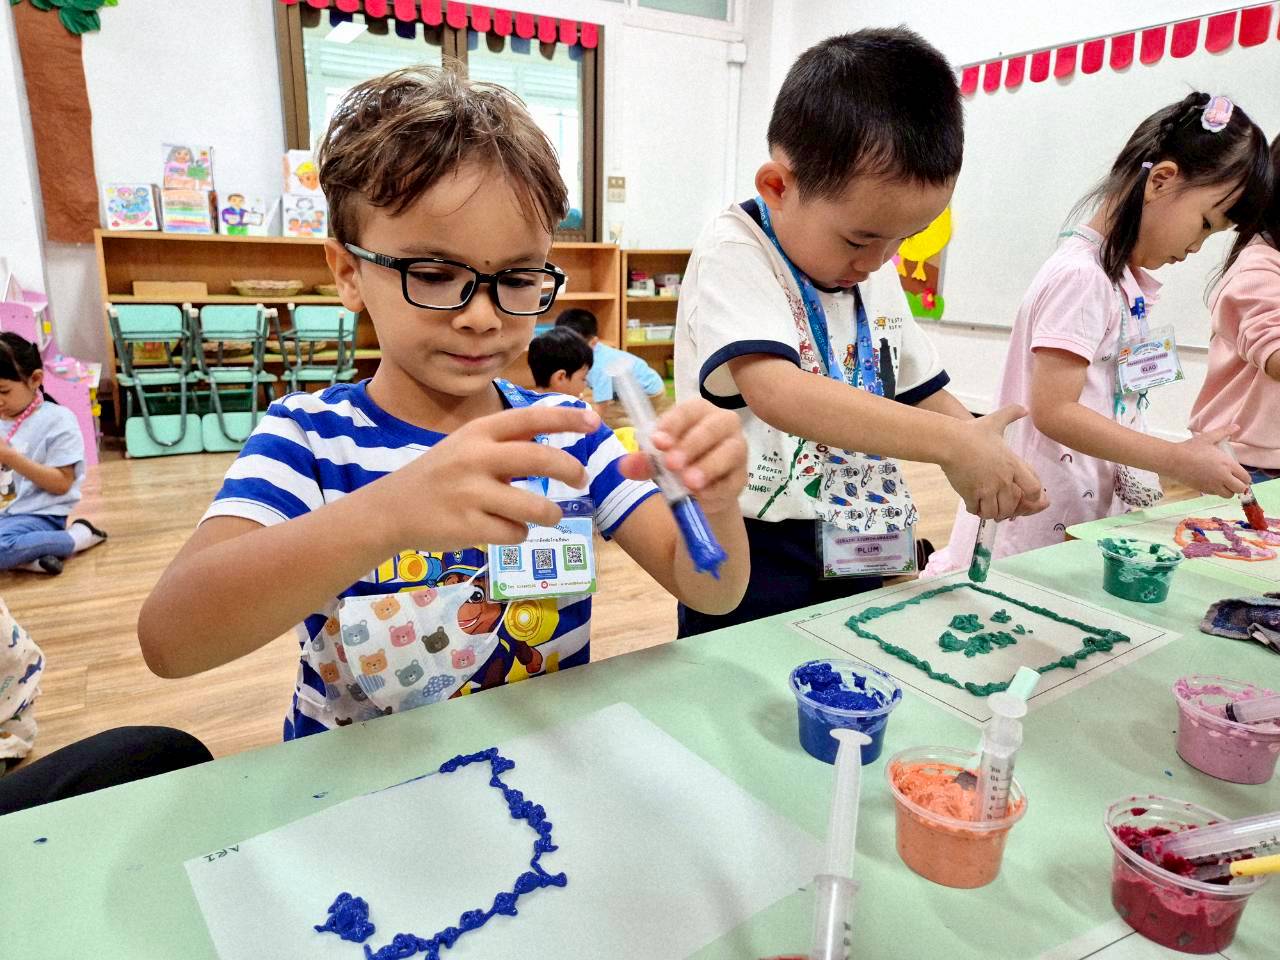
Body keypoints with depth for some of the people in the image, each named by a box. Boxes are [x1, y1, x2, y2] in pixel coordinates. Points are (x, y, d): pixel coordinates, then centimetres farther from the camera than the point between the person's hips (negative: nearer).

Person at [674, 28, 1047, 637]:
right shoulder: (733, 253, -14)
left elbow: (923, 392, 16)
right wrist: (952, 443, -32)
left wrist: (991, 464, -3)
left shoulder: (877, 274, 9)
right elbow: (775, 390, -31)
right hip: (755, 558, -6)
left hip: (863, 558, 7)